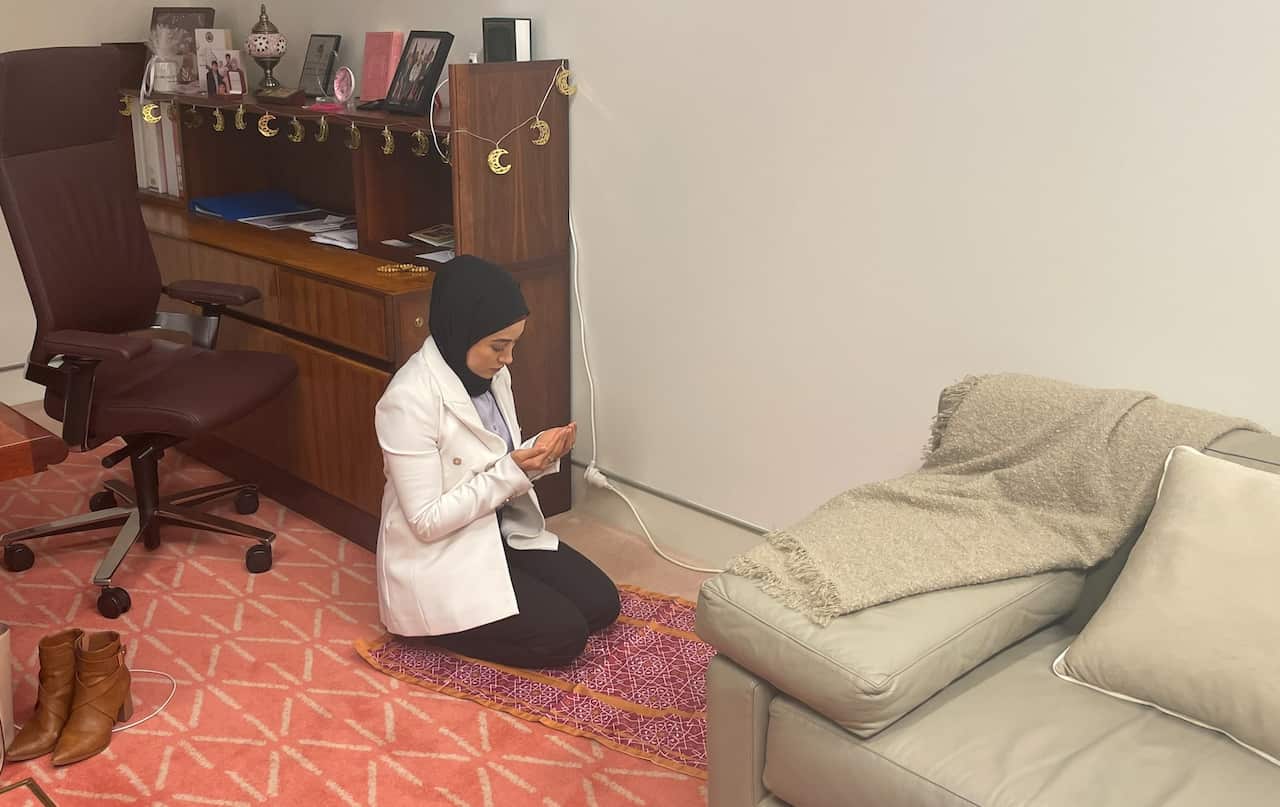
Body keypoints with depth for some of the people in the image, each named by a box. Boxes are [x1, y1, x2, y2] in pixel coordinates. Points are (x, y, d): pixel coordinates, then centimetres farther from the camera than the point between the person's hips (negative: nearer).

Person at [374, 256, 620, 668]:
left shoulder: (492, 375, -1)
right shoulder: (409, 400, -27)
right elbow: (427, 520, -25)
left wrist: (539, 453, -11)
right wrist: (512, 471, -27)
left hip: (501, 534, 8)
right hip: (439, 562, -8)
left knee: (601, 602, 0)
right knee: (565, 635, -15)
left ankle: (476, 614, 13)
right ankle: (442, 627, 5)